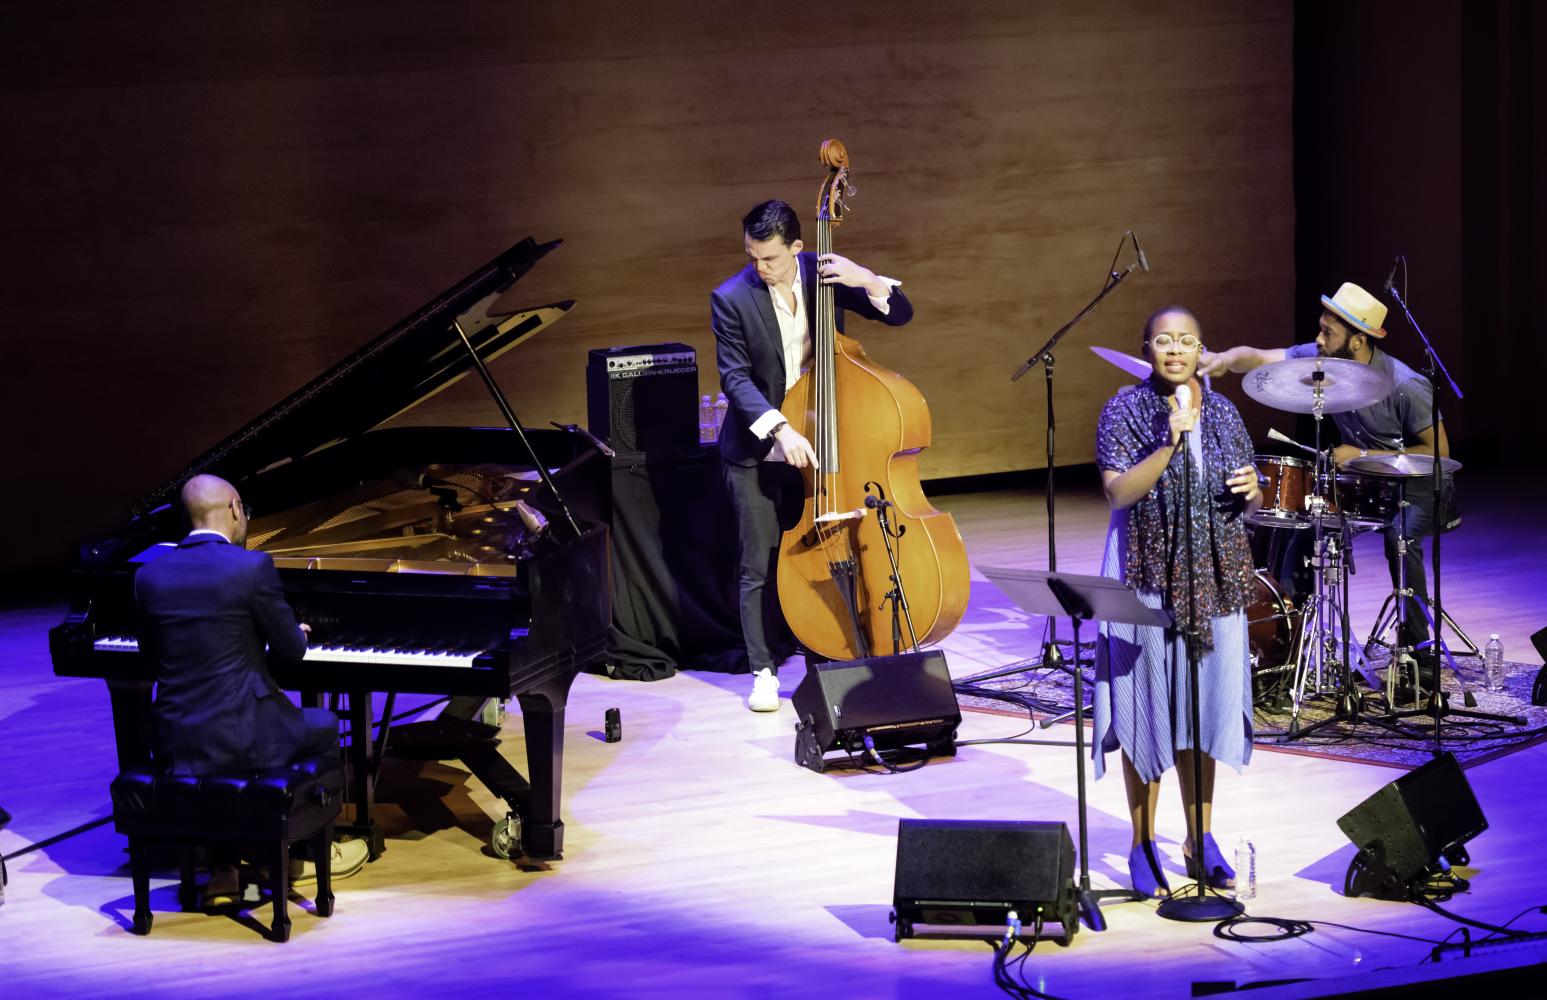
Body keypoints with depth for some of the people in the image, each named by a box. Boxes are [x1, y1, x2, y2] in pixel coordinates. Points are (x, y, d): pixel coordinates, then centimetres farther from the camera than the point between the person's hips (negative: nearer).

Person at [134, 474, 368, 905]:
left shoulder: (149, 575, 2)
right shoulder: (252, 567, -12)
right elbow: (290, 649, -5)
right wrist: (296, 634, 21)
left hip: (172, 743, 4)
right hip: (239, 739, -4)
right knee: (324, 727, 25)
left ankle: (223, 870, 29)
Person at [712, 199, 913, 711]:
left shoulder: (824, 275, -5)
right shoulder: (732, 299, -13)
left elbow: (900, 314, -1)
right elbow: (736, 378, -16)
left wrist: (868, 281, -22)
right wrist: (778, 428, -29)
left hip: (815, 442, 2)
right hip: (757, 452, -2)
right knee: (758, 567, 1)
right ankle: (763, 671, 10)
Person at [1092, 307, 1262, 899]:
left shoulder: (1222, 412, 7)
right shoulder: (1126, 409, -5)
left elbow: (1248, 497, 15)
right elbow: (1118, 493, -16)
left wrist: (1252, 492, -8)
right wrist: (1169, 444, -26)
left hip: (1213, 578, 4)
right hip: (1148, 577, -4)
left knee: (1205, 708, 8)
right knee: (1148, 706, 0)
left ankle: (1200, 841, 20)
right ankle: (1143, 845, 10)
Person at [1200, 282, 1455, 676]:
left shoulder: (1406, 387, -27)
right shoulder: (1320, 359, -10)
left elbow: (1438, 452, -22)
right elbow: (1258, 357, -12)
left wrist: (1363, 456, -23)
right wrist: (1224, 359, -35)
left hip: (1419, 487, -6)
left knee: (1400, 538, -32)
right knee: (1303, 522, -8)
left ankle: (1416, 644, -19)